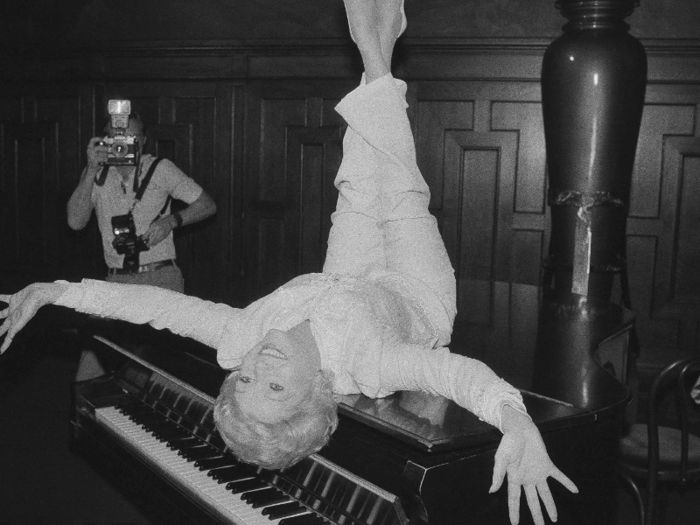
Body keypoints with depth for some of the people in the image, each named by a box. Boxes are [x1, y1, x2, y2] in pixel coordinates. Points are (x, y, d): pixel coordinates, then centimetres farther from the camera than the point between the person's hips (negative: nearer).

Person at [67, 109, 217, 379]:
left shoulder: (160, 169, 4)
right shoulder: (96, 175, 8)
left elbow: (207, 205, 5)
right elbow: (75, 222, -6)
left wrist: (171, 220, -12)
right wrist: (92, 170, -14)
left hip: (161, 278, -1)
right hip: (116, 281, 2)